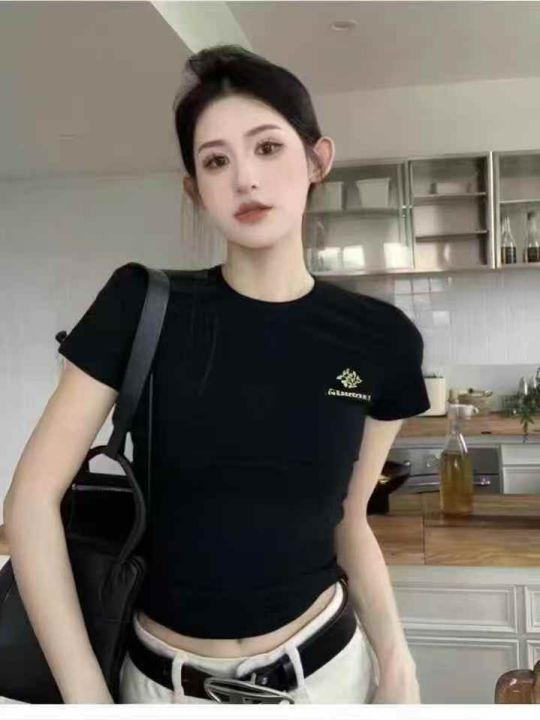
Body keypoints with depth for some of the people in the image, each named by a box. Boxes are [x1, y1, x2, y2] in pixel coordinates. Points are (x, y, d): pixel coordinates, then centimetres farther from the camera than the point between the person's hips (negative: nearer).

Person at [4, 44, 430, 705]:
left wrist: (396, 662, -7)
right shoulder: (141, 305, -13)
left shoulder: (380, 339, -8)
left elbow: (347, 520, 3)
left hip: (323, 666, 1)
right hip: (163, 680, -1)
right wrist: (84, 692, -13)